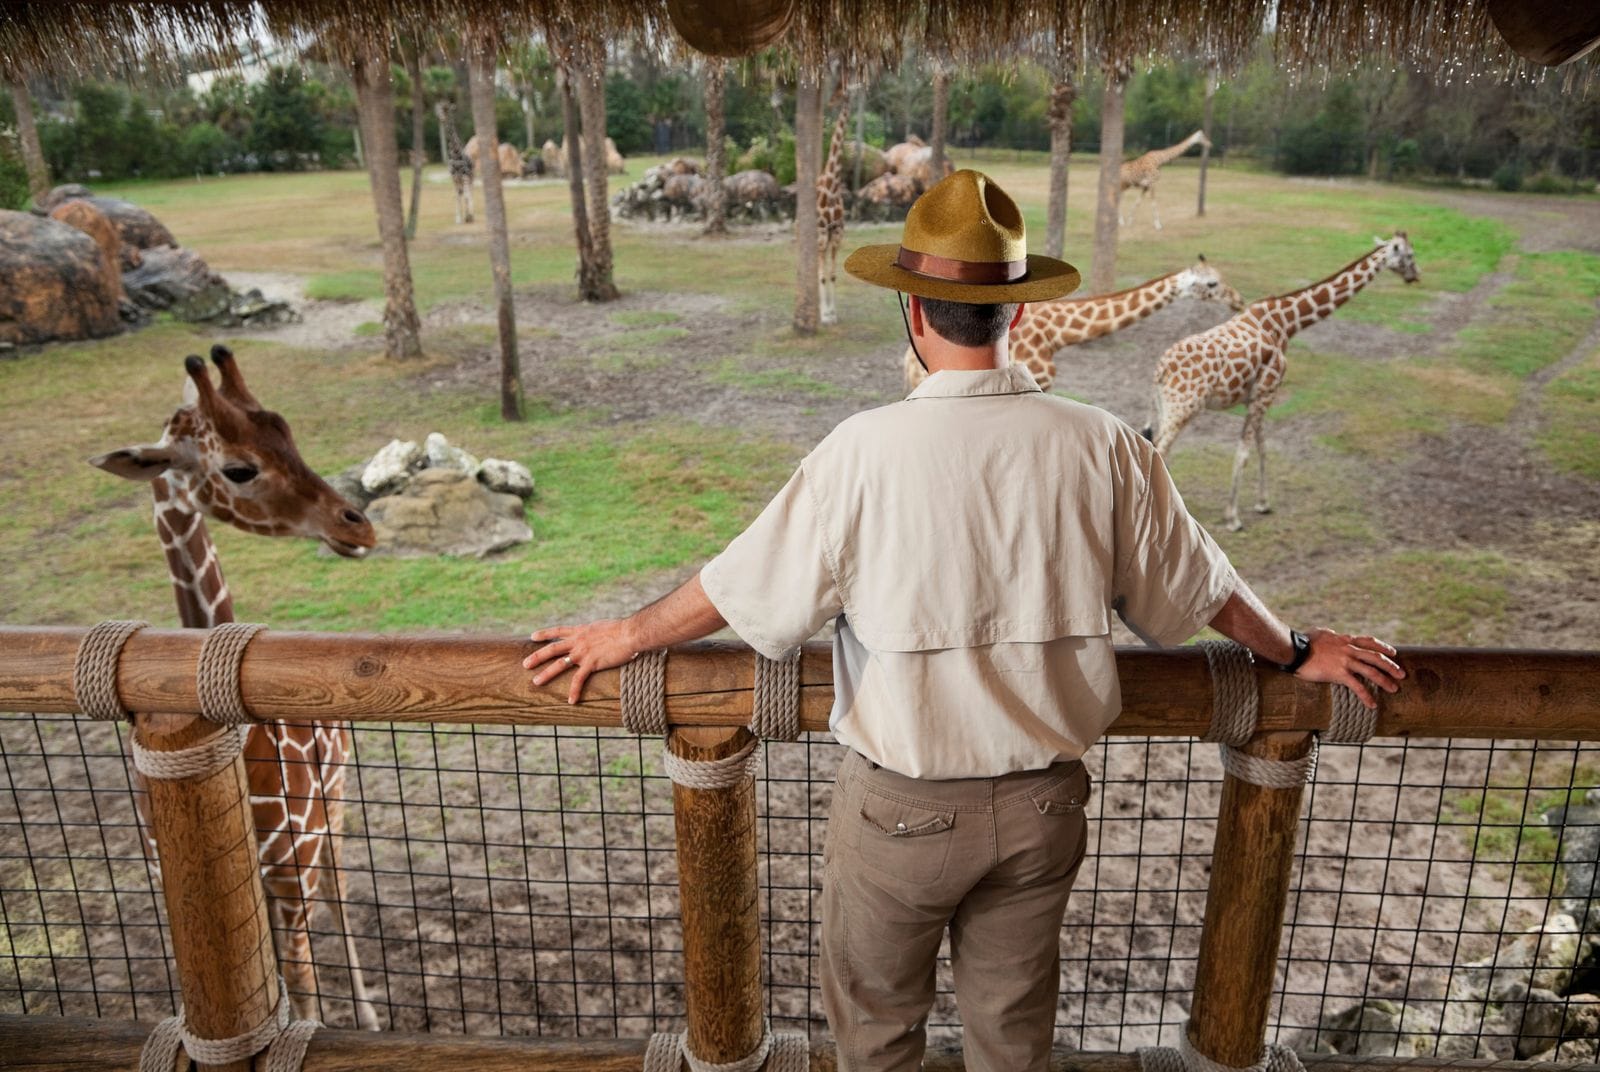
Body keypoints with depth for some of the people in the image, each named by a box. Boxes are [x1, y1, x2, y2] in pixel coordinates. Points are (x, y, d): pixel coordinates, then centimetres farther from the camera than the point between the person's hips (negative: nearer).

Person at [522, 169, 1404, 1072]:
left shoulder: (867, 451, -20)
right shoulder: (1101, 446, -10)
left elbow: (748, 585, -10)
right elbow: (1197, 587, 2)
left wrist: (628, 637, 7)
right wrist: (1299, 652, 22)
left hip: (902, 805, -3)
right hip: (1044, 800, 3)